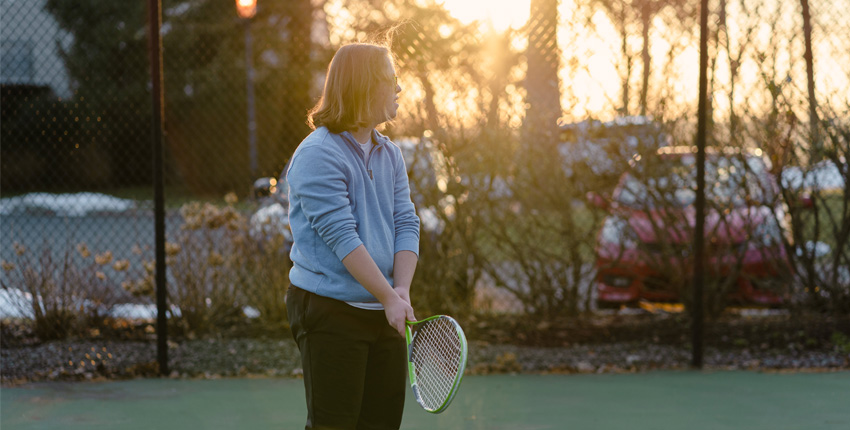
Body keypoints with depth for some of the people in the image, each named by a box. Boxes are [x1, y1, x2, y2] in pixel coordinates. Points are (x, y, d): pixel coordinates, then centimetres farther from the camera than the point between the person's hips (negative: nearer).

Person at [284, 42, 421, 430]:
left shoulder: (389, 154, 13)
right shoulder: (318, 154, -13)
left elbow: (406, 223, 7)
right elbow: (342, 237, -19)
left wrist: (402, 289, -9)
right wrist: (388, 297, -20)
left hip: (385, 313, 8)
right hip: (331, 312, -8)